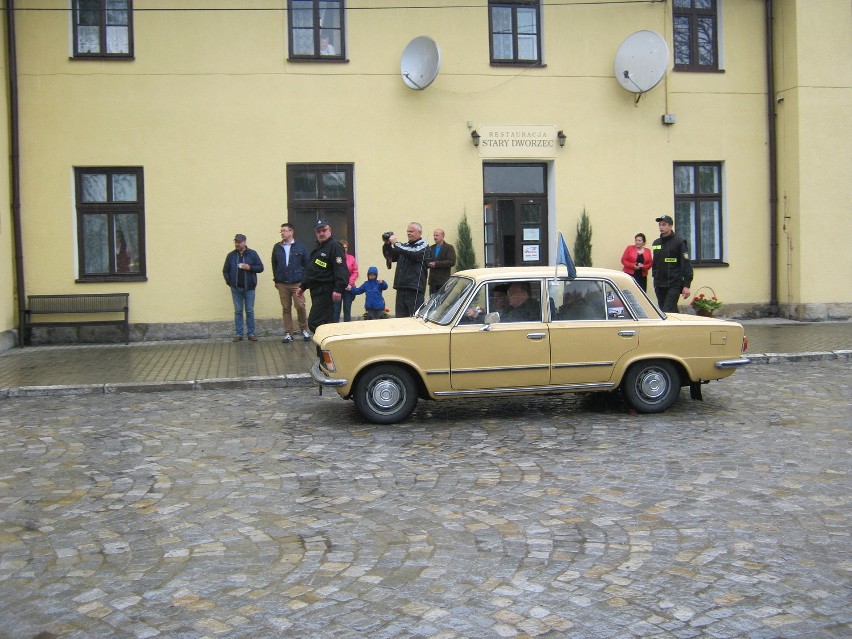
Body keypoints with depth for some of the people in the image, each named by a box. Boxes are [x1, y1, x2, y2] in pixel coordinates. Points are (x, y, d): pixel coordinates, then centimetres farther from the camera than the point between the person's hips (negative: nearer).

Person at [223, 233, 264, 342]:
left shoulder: (252, 253, 0)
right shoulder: (231, 255, 5)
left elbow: (260, 268, -1)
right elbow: (225, 271, 11)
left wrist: (250, 267, -16)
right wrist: (229, 282, -1)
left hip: (249, 288, -1)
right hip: (236, 288, 2)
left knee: (250, 311, 3)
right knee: (238, 311, 5)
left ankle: (251, 334, 9)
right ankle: (238, 334, 9)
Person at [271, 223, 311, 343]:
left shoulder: (300, 247, 0)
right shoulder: (277, 247, 7)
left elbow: (306, 264, 1)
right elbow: (274, 265, 11)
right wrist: (276, 279, 7)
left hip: (297, 283, -3)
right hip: (282, 284, 3)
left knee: (300, 306, -7)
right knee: (286, 309, 6)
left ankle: (304, 330, 12)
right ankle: (288, 333, 11)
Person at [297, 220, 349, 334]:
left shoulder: (335, 246, -10)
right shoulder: (317, 247, 20)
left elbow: (341, 269, -20)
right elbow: (309, 269, 28)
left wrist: (338, 289, -29)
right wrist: (302, 286, 26)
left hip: (326, 292, -9)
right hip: (316, 291, 9)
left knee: (314, 323, -15)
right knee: (324, 323, 12)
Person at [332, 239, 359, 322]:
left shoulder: (351, 258, 2)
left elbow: (355, 272, 1)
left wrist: (350, 284, -7)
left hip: (348, 288, 2)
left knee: (347, 309, 9)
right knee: (336, 309, -1)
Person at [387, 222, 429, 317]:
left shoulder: (423, 246, -2)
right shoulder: (404, 246, 19)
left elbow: (414, 253, -21)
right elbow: (392, 257, 18)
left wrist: (395, 244, -17)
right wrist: (388, 245, 0)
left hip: (415, 288, -7)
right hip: (401, 287, 7)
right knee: (400, 317, 10)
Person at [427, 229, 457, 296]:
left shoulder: (449, 248, 1)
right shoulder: (431, 248, 19)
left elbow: (452, 262, -11)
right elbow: (426, 261, 19)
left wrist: (436, 264, -16)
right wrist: (429, 264, -7)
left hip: (443, 281, -5)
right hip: (432, 280, 5)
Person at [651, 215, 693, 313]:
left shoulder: (679, 242, -4)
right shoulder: (656, 243, 14)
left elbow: (686, 264, -8)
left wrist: (686, 285, -14)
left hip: (674, 285, -6)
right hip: (659, 285, 6)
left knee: (668, 312, -15)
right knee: (662, 311, 8)